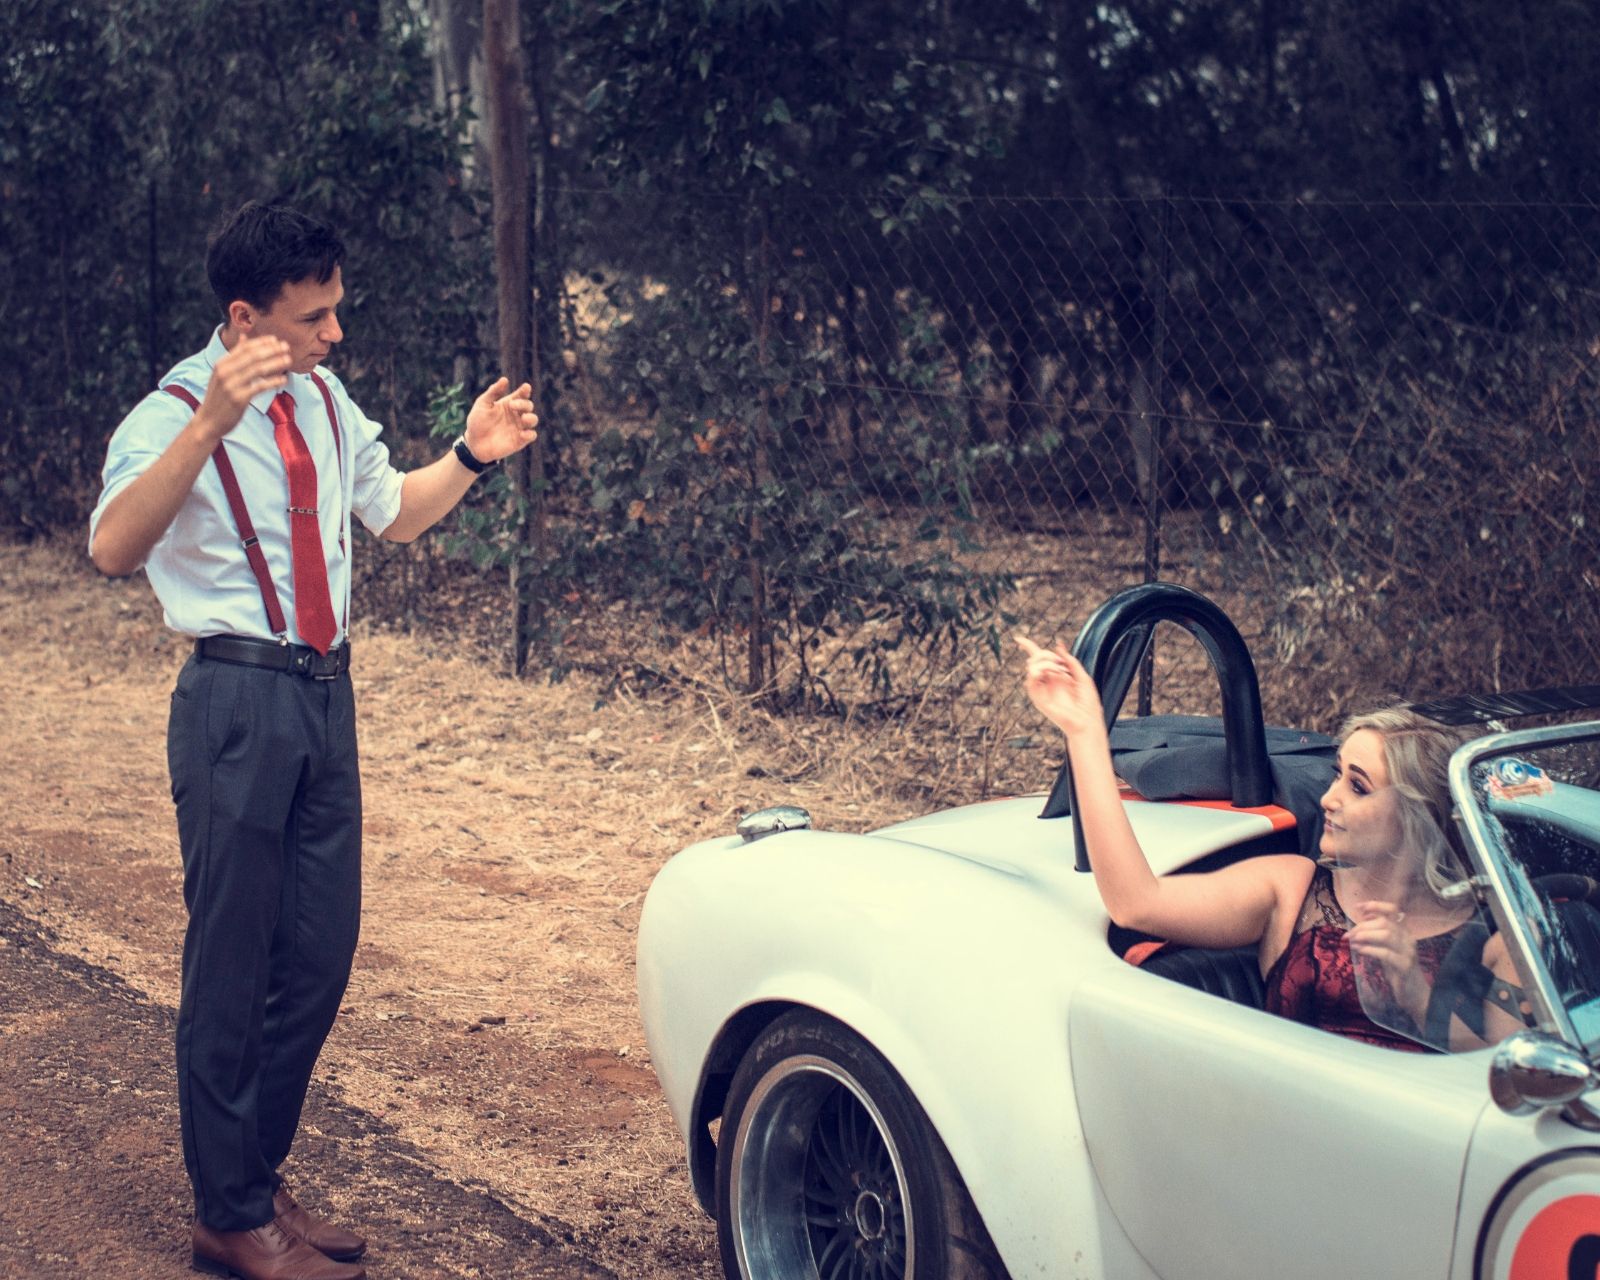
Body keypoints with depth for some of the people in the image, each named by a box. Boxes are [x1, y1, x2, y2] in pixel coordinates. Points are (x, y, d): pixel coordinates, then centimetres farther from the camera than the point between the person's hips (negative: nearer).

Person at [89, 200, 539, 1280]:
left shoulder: (322, 401, 9)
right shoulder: (175, 413, -12)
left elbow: (392, 510, 24)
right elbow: (114, 549, -31)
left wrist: (473, 455, 6)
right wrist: (211, 423, -42)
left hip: (326, 693, 7)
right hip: (239, 697, -7)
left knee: (320, 955, 12)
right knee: (233, 963, 1)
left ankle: (259, 1181, 28)